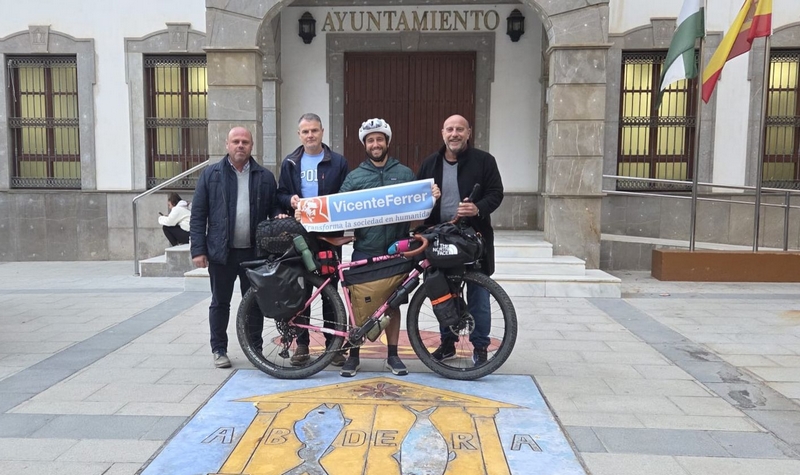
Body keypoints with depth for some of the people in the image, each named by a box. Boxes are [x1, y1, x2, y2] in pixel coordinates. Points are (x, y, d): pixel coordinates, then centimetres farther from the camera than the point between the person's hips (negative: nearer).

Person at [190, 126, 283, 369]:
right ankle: (219, 350, 24)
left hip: (254, 252, 1)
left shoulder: (265, 177, 6)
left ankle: (255, 349, 24)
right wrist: (198, 250, -5)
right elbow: (198, 215, 1)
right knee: (220, 302, 10)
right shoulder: (210, 174, 2)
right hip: (221, 251, -1)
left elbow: (275, 208, 11)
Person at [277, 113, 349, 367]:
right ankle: (302, 344, 17)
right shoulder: (290, 163, 11)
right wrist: (290, 200, -10)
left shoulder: (338, 162, 5)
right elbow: (280, 194, 12)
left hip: (329, 234, -2)